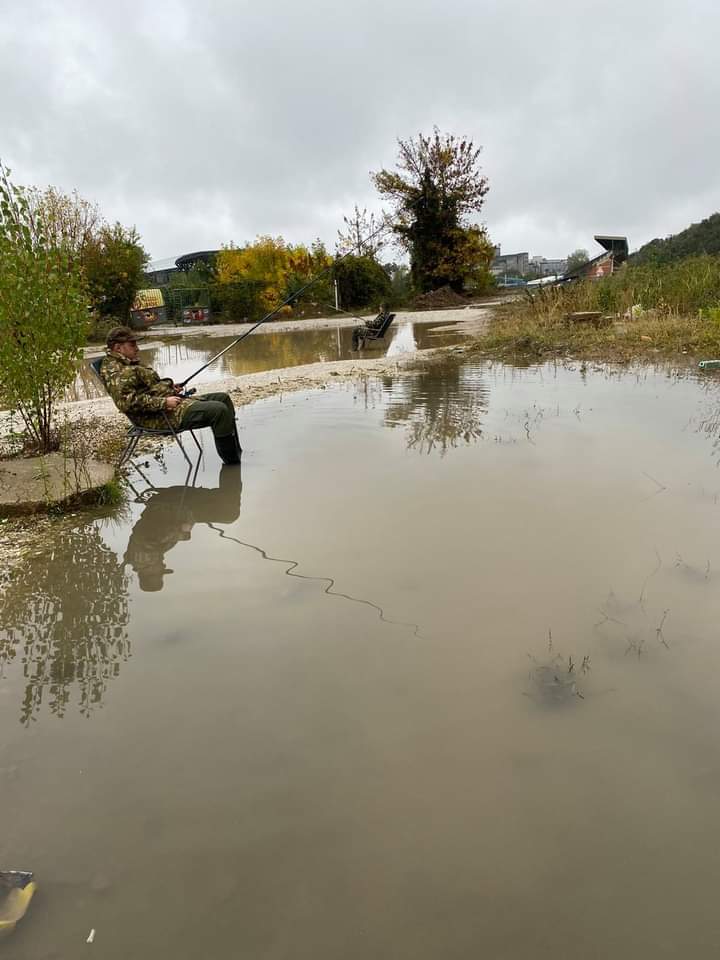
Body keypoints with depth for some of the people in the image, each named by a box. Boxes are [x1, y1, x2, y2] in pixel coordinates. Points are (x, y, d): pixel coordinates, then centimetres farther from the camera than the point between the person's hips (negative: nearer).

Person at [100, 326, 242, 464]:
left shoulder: (129, 363, 20)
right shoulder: (114, 371, -14)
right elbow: (126, 402, -27)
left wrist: (170, 388, 12)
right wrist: (164, 402, -25)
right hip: (160, 417, -12)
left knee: (223, 398, 13)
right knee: (219, 410, -21)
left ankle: (236, 451, 14)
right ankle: (231, 458, -7)